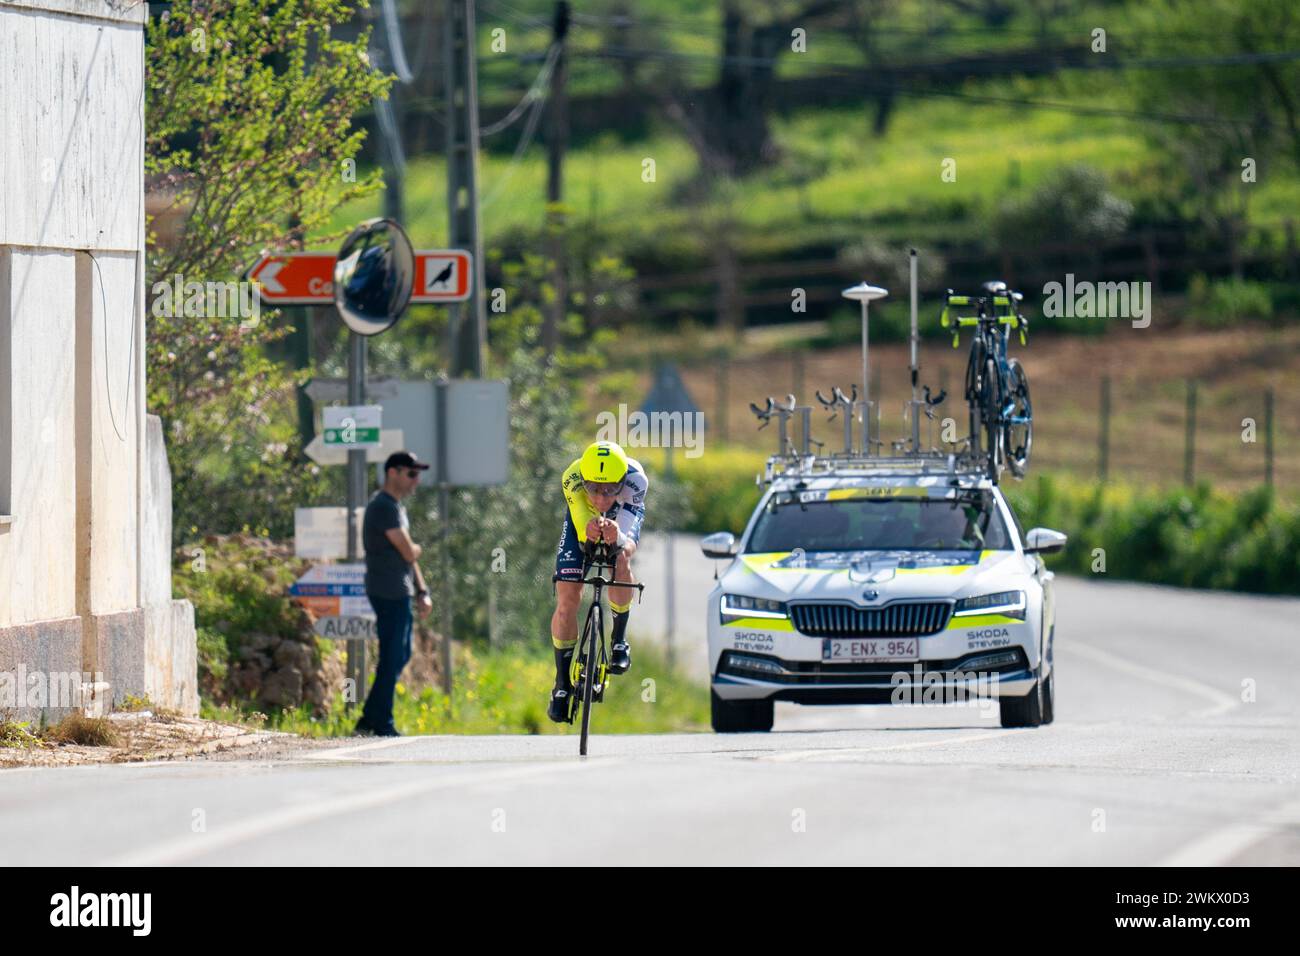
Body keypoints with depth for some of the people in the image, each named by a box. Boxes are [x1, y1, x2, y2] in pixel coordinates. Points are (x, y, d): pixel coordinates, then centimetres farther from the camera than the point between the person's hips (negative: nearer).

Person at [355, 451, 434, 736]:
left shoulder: (397, 507, 18)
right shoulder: (383, 507, -15)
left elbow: (409, 555, 21)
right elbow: (408, 553, -18)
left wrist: (421, 592, 15)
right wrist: (416, 549, 6)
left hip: (399, 593, 10)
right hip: (388, 593, -10)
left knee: (400, 656, 15)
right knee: (392, 659, -6)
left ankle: (369, 720, 18)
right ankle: (381, 724, 0)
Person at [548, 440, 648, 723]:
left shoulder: (635, 479, -40)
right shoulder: (572, 478, -39)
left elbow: (626, 540, -45)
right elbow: (581, 520, -51)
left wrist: (617, 537, -70)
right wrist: (589, 529, -76)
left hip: (622, 519, -1)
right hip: (581, 518, 1)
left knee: (620, 560, -33)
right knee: (567, 599, -10)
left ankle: (619, 639, -9)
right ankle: (562, 683, 6)